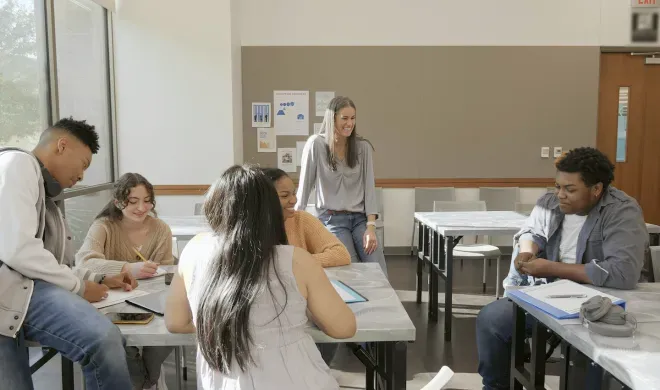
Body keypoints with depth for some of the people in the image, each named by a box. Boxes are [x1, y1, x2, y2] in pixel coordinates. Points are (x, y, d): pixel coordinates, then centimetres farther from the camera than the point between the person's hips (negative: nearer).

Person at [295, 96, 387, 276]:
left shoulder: (363, 147, 0)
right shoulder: (316, 144, -8)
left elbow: (369, 187, -1)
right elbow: (305, 185, -4)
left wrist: (371, 226, -10)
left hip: (360, 218, 3)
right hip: (331, 219, -3)